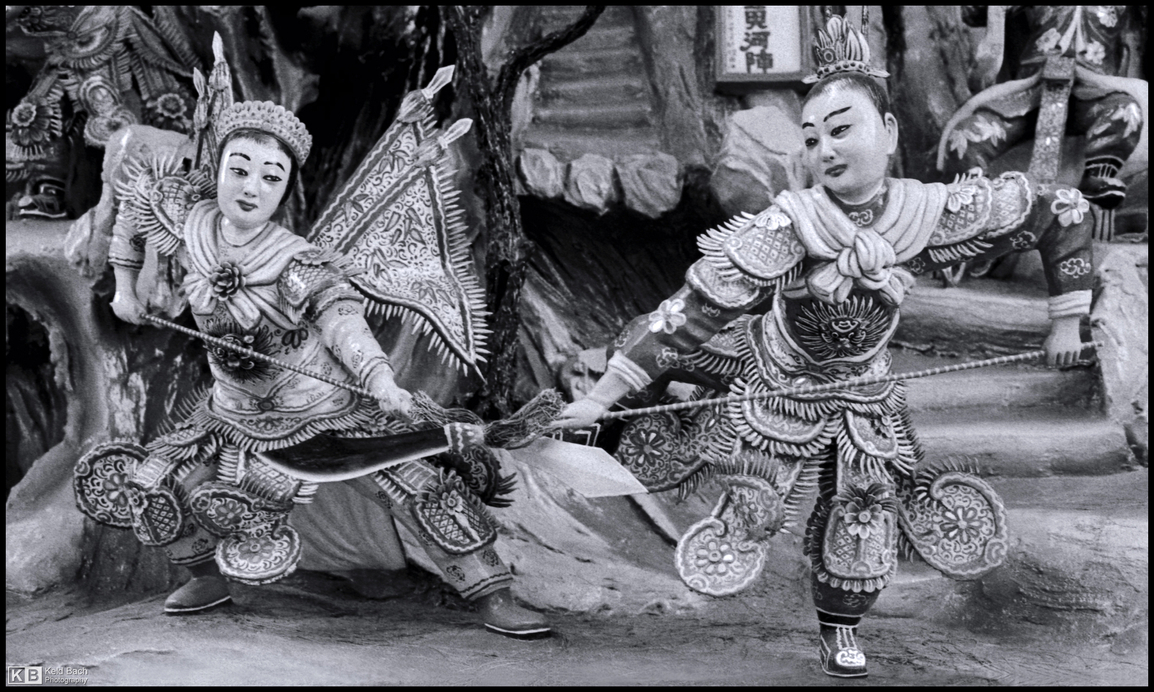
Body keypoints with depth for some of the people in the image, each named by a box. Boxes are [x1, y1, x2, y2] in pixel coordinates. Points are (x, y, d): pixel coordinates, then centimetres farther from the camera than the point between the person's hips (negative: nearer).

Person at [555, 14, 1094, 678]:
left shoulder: (932, 212, -23)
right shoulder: (789, 225, -32)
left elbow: (1061, 209, -8)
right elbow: (694, 312, -35)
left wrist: (1068, 319, -6)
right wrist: (601, 397, -38)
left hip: (861, 396, 3)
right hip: (771, 381, -2)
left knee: (864, 517, 10)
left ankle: (841, 629, 36)